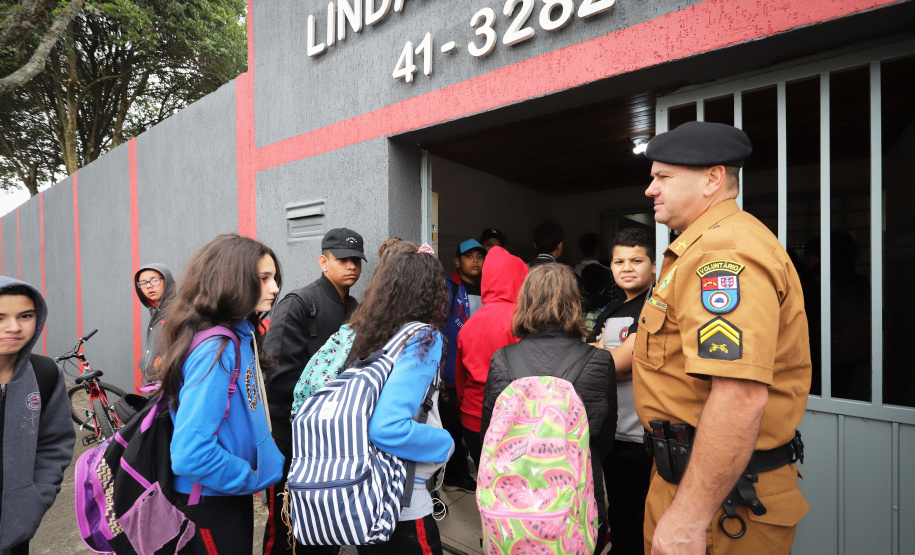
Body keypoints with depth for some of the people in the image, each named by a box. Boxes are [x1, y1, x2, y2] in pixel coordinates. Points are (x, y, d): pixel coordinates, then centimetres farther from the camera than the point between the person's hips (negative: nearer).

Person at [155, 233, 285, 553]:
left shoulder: (240, 336, 1)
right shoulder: (215, 350, -26)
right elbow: (190, 454, -31)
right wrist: (252, 478, -17)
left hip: (233, 495, 8)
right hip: (211, 505, -8)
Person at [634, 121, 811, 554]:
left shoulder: (724, 251, -23)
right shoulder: (709, 244, 14)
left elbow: (741, 396, -32)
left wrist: (688, 517, -28)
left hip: (723, 491, -10)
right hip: (687, 471, 10)